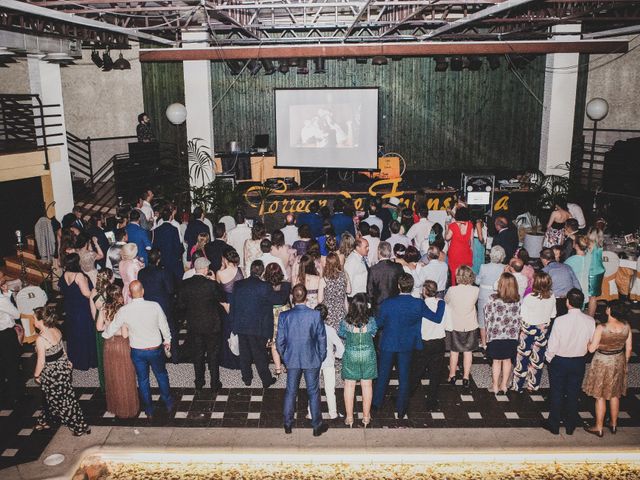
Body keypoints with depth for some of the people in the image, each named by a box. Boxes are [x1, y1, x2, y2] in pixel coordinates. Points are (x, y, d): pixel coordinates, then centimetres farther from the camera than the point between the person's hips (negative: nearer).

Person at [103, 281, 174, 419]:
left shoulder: (124, 311, -14)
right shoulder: (154, 306, -17)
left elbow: (112, 329, 0)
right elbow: (164, 325, -3)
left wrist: (104, 335, 24)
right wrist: (167, 340, 15)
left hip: (137, 351, 1)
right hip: (155, 349, 0)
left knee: (143, 380, 17)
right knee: (162, 375, 21)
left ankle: (149, 410, 31)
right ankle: (168, 404, 35)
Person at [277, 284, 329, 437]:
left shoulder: (284, 316, -10)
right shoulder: (315, 315, -14)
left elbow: (279, 341, -4)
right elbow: (322, 339, -7)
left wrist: (285, 357, 12)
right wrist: (321, 358, 7)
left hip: (292, 361, 1)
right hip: (312, 360, -1)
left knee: (290, 392, 16)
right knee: (313, 392, 11)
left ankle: (288, 424, 27)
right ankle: (317, 426, 21)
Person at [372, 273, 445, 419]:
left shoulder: (387, 303, -18)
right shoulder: (419, 304, -17)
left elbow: (378, 323, -7)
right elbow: (437, 318, -8)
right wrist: (441, 302, 6)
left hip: (388, 345, 0)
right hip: (406, 346, 1)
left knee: (383, 375, 17)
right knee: (404, 378, 14)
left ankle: (376, 404, 31)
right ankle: (401, 410, 23)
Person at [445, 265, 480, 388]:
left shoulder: (452, 290, -19)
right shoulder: (476, 290, -15)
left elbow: (445, 301, 0)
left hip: (455, 326, -1)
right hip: (470, 326, 1)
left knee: (454, 351, 15)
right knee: (468, 352, 12)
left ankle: (452, 376, 27)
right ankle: (466, 378, 18)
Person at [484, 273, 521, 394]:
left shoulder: (493, 299, -16)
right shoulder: (518, 300, -7)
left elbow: (487, 317, -8)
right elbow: (519, 318, -1)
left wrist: (489, 331, 7)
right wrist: (516, 331, 14)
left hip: (496, 335, -3)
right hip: (512, 336, 3)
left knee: (496, 361, 10)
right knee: (507, 360, 15)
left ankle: (495, 386, 20)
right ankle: (504, 385, 26)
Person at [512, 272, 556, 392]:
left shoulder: (529, 298, -25)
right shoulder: (551, 297, -10)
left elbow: (522, 316, -17)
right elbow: (552, 315, 1)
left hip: (528, 329, -4)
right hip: (543, 330, 4)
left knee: (523, 356, 10)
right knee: (538, 358, 16)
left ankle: (517, 385, 20)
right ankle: (533, 385, 28)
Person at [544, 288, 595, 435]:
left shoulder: (560, 321, -25)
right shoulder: (590, 321, -15)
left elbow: (552, 346, -18)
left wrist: (549, 358, 1)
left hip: (559, 362, -3)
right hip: (579, 362, 3)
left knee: (556, 394, 14)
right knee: (573, 395, 18)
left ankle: (554, 425, 27)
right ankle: (570, 426, 32)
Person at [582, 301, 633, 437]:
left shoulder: (601, 328, -28)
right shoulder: (626, 327, -13)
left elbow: (591, 349, -20)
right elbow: (628, 348, -1)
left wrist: (588, 341, 1)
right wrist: (625, 363, 15)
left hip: (602, 363, -5)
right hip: (619, 362, 5)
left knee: (600, 396, 10)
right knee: (614, 394, 22)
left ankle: (599, 428, 22)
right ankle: (614, 424, 37)